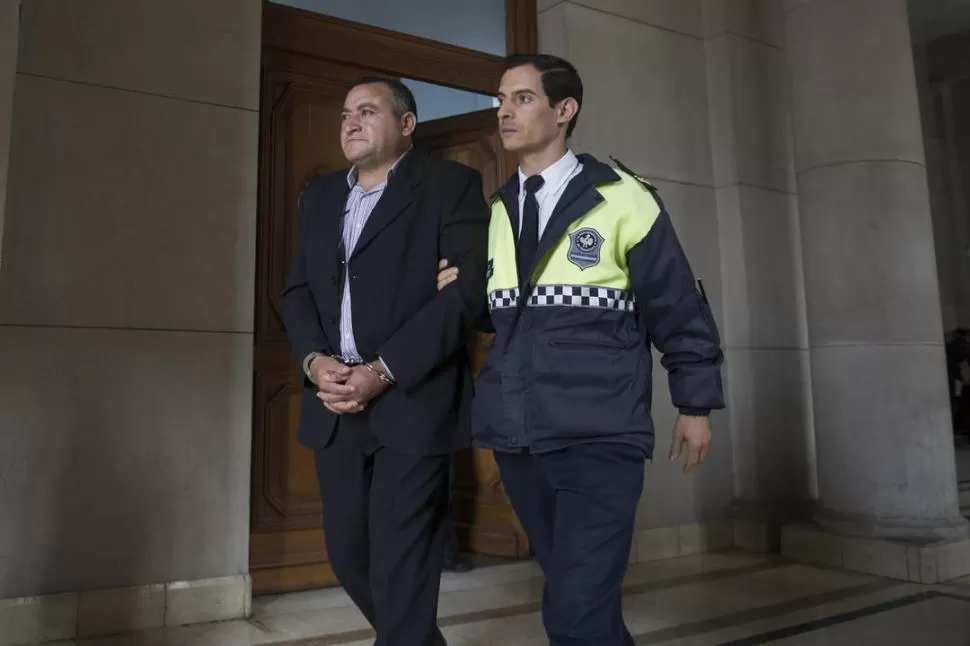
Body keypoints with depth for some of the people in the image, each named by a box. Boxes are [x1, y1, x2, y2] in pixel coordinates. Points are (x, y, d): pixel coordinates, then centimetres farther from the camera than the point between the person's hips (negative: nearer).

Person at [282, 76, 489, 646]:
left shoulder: (451, 184, -1)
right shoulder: (320, 196, 19)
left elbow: (465, 290, -11)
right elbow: (298, 291, 15)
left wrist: (382, 373, -16)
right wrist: (314, 361, -5)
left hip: (413, 403, -6)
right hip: (335, 404, 6)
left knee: (400, 566, -2)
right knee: (348, 553, 14)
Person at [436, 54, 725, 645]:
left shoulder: (621, 197, -4)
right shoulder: (497, 212, 11)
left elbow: (679, 306, 0)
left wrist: (697, 404, 3)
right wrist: (461, 293, -1)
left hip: (599, 435, -5)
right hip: (516, 434, 5)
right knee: (576, 591, 18)